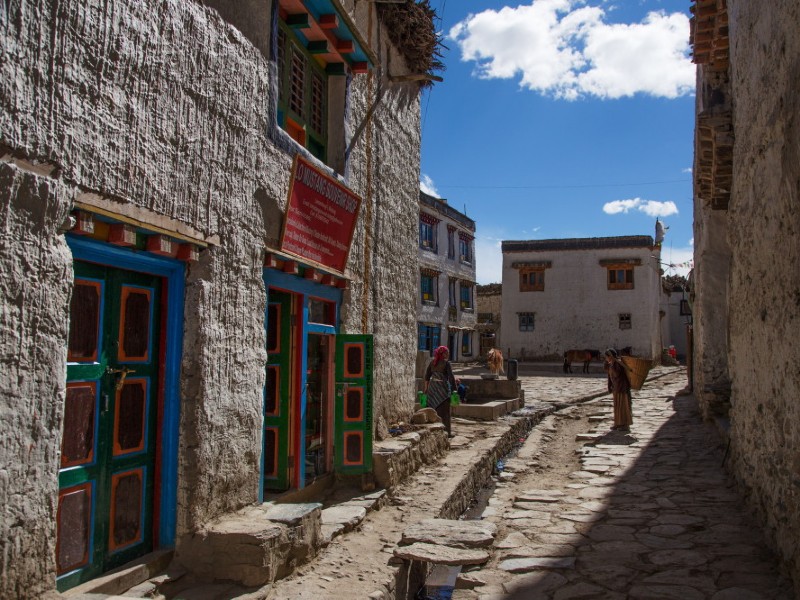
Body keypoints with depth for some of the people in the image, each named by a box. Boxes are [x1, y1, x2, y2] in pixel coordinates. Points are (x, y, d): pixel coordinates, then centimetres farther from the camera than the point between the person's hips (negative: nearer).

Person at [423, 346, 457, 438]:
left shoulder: (432, 362, 7)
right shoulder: (446, 363, -9)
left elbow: (427, 376, 9)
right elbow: (451, 377, -12)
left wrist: (426, 388, 15)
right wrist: (455, 388, -3)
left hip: (432, 386, 5)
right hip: (443, 387, -5)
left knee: (434, 409, 14)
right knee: (445, 410, 3)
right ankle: (448, 432, 7)